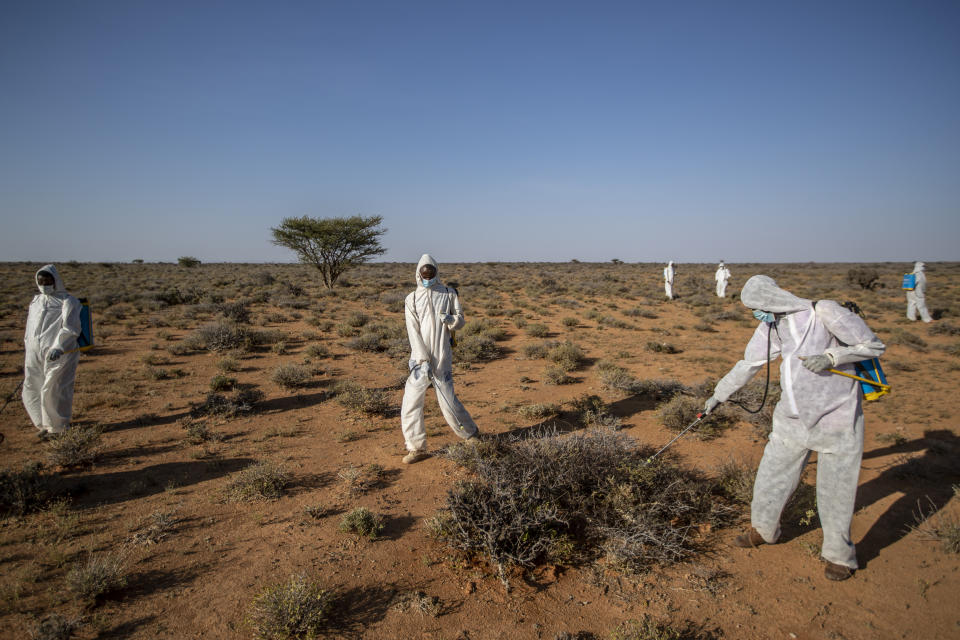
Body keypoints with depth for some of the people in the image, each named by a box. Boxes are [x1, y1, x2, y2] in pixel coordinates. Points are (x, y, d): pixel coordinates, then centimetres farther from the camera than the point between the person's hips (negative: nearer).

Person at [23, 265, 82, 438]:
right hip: (35, 354, 7)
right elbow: (30, 329, 25)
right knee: (31, 391, 12)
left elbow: (70, 327, -17)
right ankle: (45, 424, 29)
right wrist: (28, 351, 25)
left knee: (53, 390, -5)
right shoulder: (36, 301, 18)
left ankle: (57, 428, 10)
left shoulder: (68, 301, -4)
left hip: (58, 354, -7)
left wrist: (58, 347, -30)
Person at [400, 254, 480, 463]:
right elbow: (413, 331, -2)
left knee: (448, 401, 1)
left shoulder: (449, 293, 8)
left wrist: (449, 319, -17)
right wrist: (423, 359, -12)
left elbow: (460, 320, 8)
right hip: (420, 358, 2)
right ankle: (417, 447, 12)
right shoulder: (412, 299, 6)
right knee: (411, 403, -2)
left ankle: (471, 434, 25)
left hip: (442, 357, -1)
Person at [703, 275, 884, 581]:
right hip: (792, 420, 6)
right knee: (770, 478, 14)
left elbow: (874, 345, -10)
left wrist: (830, 357, -25)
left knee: (835, 492, 6)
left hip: (836, 421, -5)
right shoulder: (770, 327, 2)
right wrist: (718, 395, 21)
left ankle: (839, 555, 29)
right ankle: (763, 530, 38)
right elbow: (748, 364, 14)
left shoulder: (823, 312, -16)